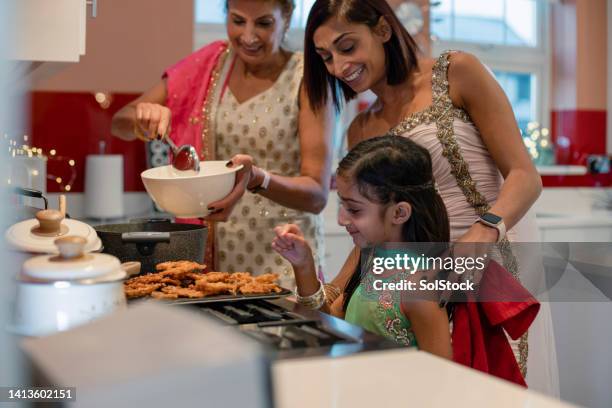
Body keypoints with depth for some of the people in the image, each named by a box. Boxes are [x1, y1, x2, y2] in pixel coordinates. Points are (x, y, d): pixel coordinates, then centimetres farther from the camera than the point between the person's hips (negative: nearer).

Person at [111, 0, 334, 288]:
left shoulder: (307, 79, -8)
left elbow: (317, 194, -12)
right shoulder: (211, 64, 2)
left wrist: (257, 178, -30)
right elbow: (120, 124, 4)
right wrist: (143, 116, -18)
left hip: (282, 264, -3)